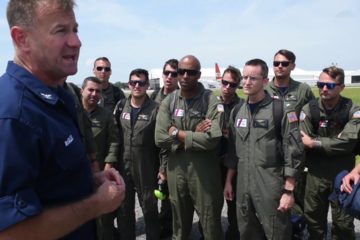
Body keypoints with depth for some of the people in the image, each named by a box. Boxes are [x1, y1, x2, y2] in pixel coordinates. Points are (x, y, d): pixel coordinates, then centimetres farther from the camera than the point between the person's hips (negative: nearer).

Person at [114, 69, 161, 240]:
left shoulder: (155, 109, -8)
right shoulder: (120, 106, 4)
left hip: (146, 169, -3)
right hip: (123, 166, 4)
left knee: (149, 209, 11)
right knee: (123, 209, 15)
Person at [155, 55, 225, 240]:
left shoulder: (211, 102, -9)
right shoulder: (168, 102, 1)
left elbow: (211, 139, -21)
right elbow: (160, 139, -7)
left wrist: (177, 133, -14)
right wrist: (194, 134, -14)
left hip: (204, 171, -3)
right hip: (176, 170, 4)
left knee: (211, 224, 10)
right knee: (179, 224, 21)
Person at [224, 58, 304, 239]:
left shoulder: (281, 109, -9)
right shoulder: (237, 112, 8)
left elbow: (294, 152, -11)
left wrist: (288, 191, -13)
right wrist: (228, 181, 13)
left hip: (271, 186, -5)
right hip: (243, 185, 5)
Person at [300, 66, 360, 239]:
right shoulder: (309, 109, -5)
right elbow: (302, 143, -14)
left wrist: (315, 143, -19)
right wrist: (332, 144, -17)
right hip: (316, 175, 1)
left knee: (343, 224, 13)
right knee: (314, 220, 17)